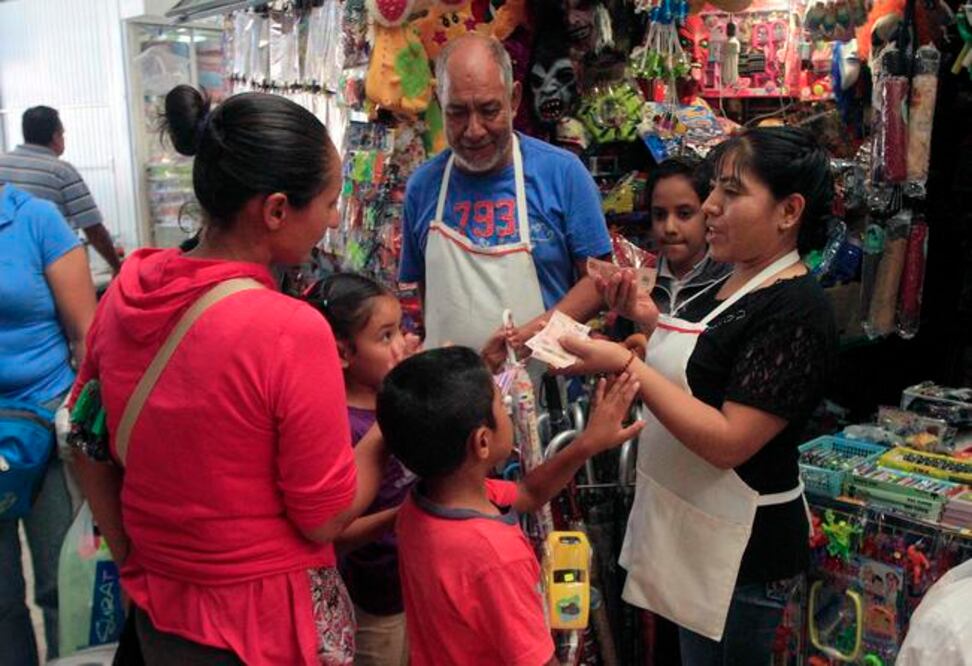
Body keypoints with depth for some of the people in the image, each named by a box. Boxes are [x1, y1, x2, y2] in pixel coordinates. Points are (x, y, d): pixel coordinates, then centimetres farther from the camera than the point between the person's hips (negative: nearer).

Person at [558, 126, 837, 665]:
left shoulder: (796, 312, -23)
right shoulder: (733, 283, 5)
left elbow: (728, 442, -27)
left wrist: (627, 366, -28)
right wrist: (648, 318, 1)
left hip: (740, 554, -9)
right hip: (689, 529, 9)